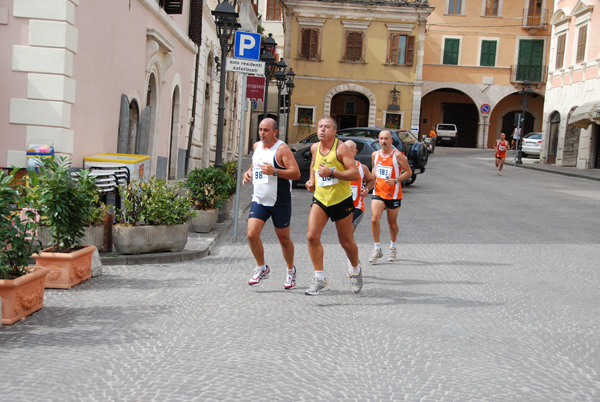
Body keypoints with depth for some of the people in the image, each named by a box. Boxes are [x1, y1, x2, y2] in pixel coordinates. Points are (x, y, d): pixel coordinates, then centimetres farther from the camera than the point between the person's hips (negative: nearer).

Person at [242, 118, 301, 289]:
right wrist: (249, 172, 8)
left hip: (280, 202, -5)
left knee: (283, 238, 7)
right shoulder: (257, 146, 9)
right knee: (252, 234, -10)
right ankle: (261, 268, 10)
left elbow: (296, 173, -20)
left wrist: (274, 172, -31)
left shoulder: (282, 149, -12)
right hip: (259, 200, 5)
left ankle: (291, 271, 29)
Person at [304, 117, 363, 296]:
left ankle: (356, 270, 38)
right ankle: (319, 278, -5)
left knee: (346, 242, 8)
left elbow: (356, 174, -19)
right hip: (320, 199, 4)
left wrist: (332, 172, -28)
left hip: (341, 200, -4)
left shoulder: (341, 148, -13)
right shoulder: (315, 148, 4)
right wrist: (311, 180, 11)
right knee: (312, 236, -15)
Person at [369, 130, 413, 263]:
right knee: (374, 220, -14)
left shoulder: (397, 155, -10)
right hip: (378, 192, 3)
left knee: (392, 223, 9)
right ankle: (377, 249, -1)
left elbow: (409, 172, -6)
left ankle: (392, 248, 32)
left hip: (393, 194, -3)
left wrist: (395, 180, -20)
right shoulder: (375, 155, 5)